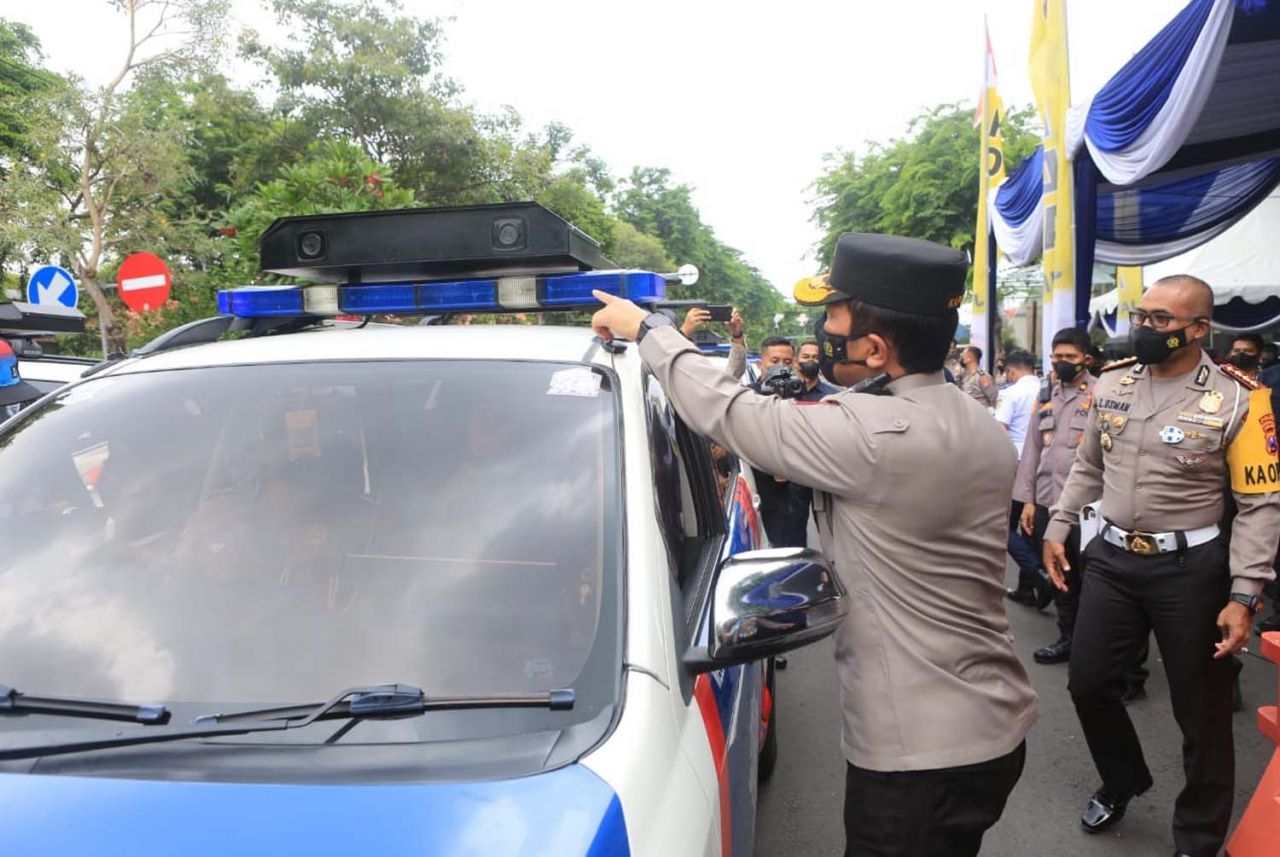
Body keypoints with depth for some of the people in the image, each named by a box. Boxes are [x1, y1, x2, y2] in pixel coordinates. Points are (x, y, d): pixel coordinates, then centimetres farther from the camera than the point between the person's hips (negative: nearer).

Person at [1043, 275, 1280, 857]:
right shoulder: (1111, 383, 2)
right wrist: (1057, 529, 10)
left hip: (1190, 567, -4)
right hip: (1111, 558, 4)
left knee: (1201, 710, 10)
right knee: (1088, 682, 13)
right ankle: (1123, 780, 43)